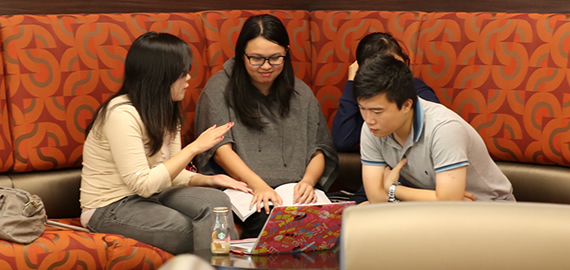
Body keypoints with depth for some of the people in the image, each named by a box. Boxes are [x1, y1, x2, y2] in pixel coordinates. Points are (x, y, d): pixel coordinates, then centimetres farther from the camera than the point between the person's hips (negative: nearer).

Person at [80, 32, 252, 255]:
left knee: (215, 200, -18)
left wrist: (208, 180, -11)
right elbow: (143, 184, -25)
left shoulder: (165, 112, 7)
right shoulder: (122, 114, -21)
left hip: (148, 197, 8)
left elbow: (171, 174, 9)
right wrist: (194, 147, -21)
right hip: (110, 209, -8)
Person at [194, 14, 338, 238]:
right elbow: (220, 148, -5)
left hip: (295, 192, 3)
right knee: (265, 219, -37)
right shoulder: (220, 89, 5)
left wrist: (308, 181, -9)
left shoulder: (300, 93, 16)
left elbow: (319, 149, 14)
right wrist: (258, 185, -20)